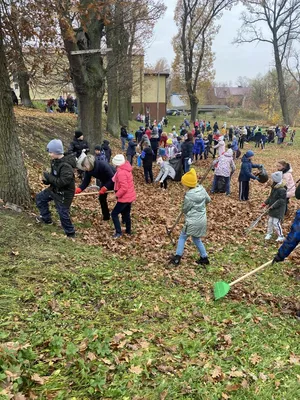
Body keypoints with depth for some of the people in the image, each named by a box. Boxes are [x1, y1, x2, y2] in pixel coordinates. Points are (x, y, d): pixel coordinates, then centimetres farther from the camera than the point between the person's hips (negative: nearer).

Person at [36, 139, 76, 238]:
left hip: (64, 193, -10)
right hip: (54, 189, 10)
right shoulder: (55, 161, -1)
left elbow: (62, 182, -32)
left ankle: (70, 234, 20)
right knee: (40, 198, 23)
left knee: (63, 214, 0)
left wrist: (48, 176, -24)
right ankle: (46, 218, 39)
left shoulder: (66, 166, -30)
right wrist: (47, 180, -6)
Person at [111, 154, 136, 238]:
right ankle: (128, 230, 34)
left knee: (114, 214, -1)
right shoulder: (126, 169, 7)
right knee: (126, 213, 23)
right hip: (130, 196, 10)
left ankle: (118, 232, 0)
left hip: (125, 197, -10)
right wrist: (117, 190, 12)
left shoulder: (121, 172, -23)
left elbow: (124, 188, -27)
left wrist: (117, 195, -15)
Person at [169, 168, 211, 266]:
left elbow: (185, 210, -8)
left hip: (192, 221, -7)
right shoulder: (202, 189, -4)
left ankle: (177, 257, 10)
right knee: (197, 239, 22)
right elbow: (208, 200, 12)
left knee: (182, 237, 10)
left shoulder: (189, 196, -22)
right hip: (202, 220, 7)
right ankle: (204, 258, 26)